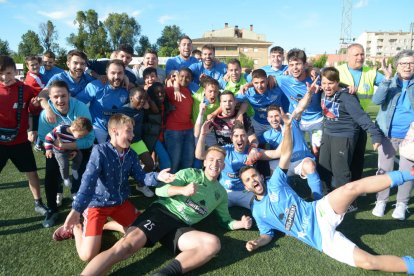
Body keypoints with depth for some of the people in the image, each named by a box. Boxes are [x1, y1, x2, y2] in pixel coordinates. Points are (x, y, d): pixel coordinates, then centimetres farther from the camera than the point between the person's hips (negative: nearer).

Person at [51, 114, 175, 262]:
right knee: (88, 255, -15)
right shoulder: (100, 151, -20)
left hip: (120, 202, 6)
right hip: (97, 204, -6)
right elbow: (88, 181, -27)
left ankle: (107, 225, 21)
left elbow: (140, 176, -4)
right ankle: (76, 227, 15)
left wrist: (157, 177, -26)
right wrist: (76, 209, -37)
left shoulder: (131, 155, 0)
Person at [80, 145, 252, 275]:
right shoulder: (190, 173, 10)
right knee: (126, 245, -29)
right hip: (161, 212, -3)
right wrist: (183, 190, -22)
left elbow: (225, 220, 29)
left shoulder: (221, 193, 23)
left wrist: (240, 223, 7)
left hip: (181, 227, 3)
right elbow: (160, 190, -2)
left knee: (213, 243, -26)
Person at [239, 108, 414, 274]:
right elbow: (267, 234, 15)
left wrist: (287, 126, -15)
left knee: (351, 188, -27)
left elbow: (286, 154, -3)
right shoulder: (256, 211, 8)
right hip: (320, 239, 0)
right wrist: (257, 243, -9)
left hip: (320, 213, 0)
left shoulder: (274, 184, 5)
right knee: (367, 262, -19)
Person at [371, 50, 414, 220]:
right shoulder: (390, 82, 2)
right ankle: (381, 201, 20)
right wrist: (387, 78, -24)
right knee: (384, 169, 8)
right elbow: (376, 100, -16)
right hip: (388, 134, 0)